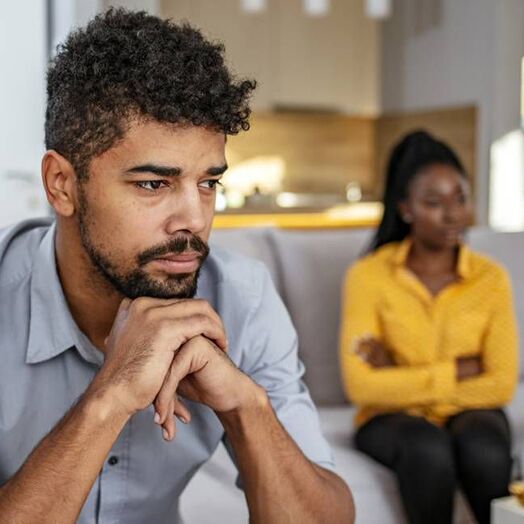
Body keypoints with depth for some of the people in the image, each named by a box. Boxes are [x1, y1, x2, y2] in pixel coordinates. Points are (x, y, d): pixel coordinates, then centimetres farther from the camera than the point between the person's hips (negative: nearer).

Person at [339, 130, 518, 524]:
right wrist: (457, 371, -14)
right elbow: (361, 385, -18)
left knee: (485, 453, -33)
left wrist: (402, 380, -15)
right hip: (392, 417, -1)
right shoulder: (368, 275, -11)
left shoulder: (491, 277, -5)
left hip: (469, 412, 2)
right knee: (429, 450, -35)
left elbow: (501, 385, -10)